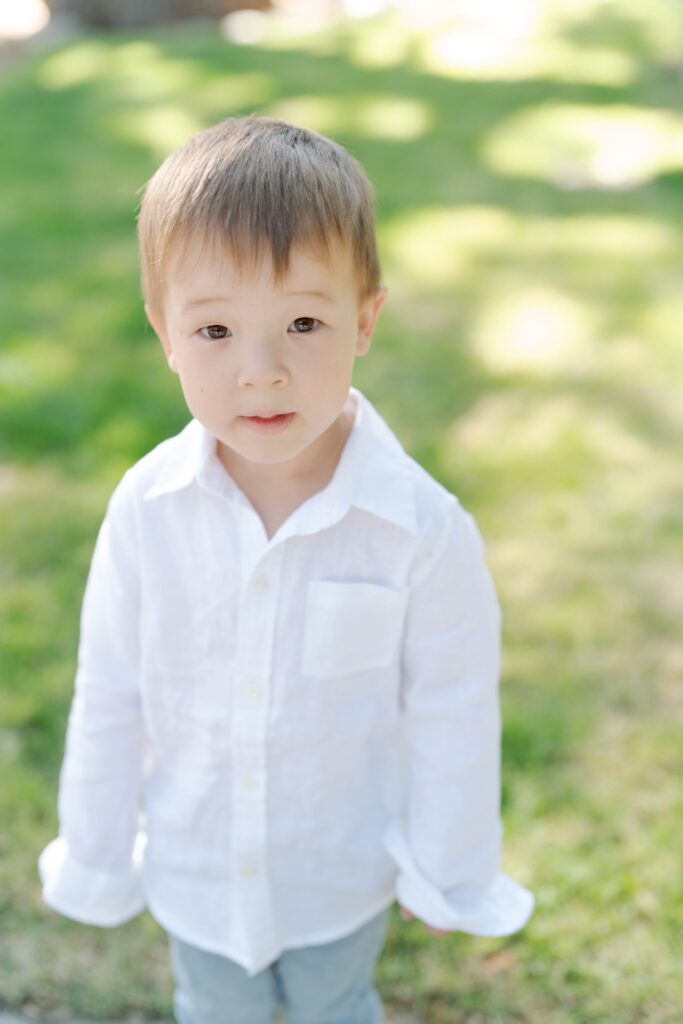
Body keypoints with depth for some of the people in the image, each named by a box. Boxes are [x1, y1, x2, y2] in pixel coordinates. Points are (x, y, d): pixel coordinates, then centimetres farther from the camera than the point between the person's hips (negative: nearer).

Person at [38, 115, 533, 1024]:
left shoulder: (424, 530, -28)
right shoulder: (146, 508, -22)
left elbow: (452, 720, -15)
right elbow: (108, 699, -9)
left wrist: (451, 878, -3)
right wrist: (95, 859, 2)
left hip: (345, 873, -1)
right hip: (193, 870, 2)